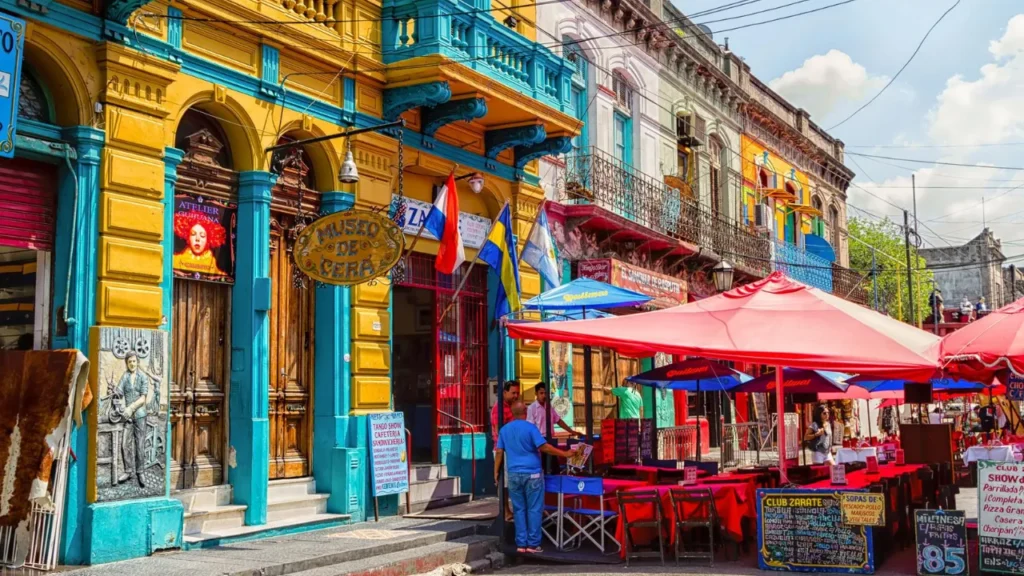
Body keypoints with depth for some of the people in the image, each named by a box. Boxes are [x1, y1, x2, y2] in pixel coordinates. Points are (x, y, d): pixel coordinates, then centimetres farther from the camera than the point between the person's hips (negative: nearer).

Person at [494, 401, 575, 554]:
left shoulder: (504, 430, 7)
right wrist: (564, 454, -6)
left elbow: (499, 452, 7)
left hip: (513, 474, 4)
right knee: (534, 509, 2)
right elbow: (544, 447, -13)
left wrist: (496, 472, 15)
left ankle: (521, 544, 9)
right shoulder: (530, 427, -8)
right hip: (532, 474, -4)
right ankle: (533, 544, 2)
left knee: (519, 510, 9)